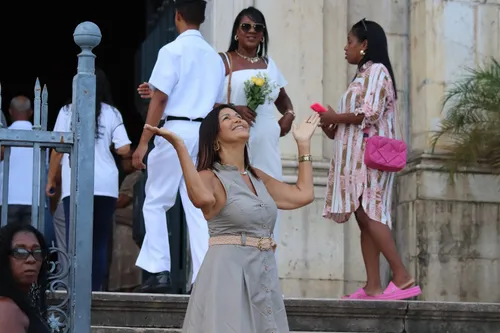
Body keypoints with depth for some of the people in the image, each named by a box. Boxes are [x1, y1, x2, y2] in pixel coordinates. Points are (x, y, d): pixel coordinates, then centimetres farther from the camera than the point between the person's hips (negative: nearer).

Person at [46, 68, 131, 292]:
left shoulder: (67, 112, 5)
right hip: (106, 184, 2)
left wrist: (51, 179, 13)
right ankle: (96, 289, 3)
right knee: (100, 240, 6)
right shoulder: (112, 113, 7)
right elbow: (124, 150, 1)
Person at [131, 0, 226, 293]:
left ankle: (160, 272, -4)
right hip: (205, 134, 6)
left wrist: (143, 143, -8)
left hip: (176, 129, -5)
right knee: (198, 208, 6)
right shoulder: (215, 57, 14)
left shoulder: (173, 50, -5)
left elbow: (160, 99, -10)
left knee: (155, 203, 4)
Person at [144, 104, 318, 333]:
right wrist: (180, 146, -27)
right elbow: (202, 198, -29)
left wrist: (303, 143, 23)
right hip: (228, 274, -7)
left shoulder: (258, 178, 16)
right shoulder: (210, 177, -5)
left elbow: (304, 194, 15)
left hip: (264, 275, 7)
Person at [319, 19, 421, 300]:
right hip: (358, 154, 10)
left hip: (370, 153, -10)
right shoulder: (365, 74, 23)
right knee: (366, 217, 2)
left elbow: (370, 113, -17)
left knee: (367, 213, -16)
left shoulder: (376, 70, -5)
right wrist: (335, 130, 8)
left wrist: (336, 117, -6)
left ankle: (403, 278, -18)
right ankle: (373, 286, -3)